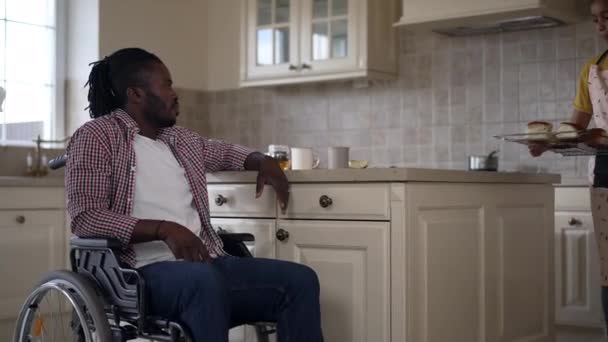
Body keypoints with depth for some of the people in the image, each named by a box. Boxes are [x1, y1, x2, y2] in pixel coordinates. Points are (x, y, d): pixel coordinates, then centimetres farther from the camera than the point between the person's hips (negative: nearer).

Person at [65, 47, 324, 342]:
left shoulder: (181, 139, 21)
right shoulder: (96, 137, -1)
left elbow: (225, 152, 43)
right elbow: (85, 218, -13)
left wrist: (262, 161, 20)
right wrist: (164, 229, -24)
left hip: (203, 263, 7)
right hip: (143, 272, -7)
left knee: (300, 280, -12)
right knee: (203, 279, -40)